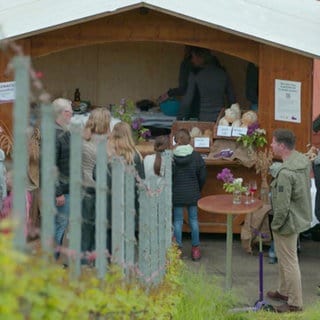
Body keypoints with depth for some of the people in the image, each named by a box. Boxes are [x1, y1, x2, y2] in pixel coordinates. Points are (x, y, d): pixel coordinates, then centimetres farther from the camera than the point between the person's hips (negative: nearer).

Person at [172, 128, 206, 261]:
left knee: (177, 221, 9)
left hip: (176, 194, -1)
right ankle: (195, 249, 19)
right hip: (192, 194, 1)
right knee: (193, 219, 12)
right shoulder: (196, 156, -9)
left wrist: (170, 190, 8)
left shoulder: (171, 157, -14)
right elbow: (202, 175, -2)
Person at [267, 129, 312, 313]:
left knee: (289, 262, 5)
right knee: (284, 258, 24)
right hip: (301, 217, 10)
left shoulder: (286, 173, -31)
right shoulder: (303, 160, -2)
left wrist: (275, 224, -12)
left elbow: (282, 206, -27)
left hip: (289, 222, -10)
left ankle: (295, 303, 18)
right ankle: (284, 291, 41)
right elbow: (307, 186, 11)